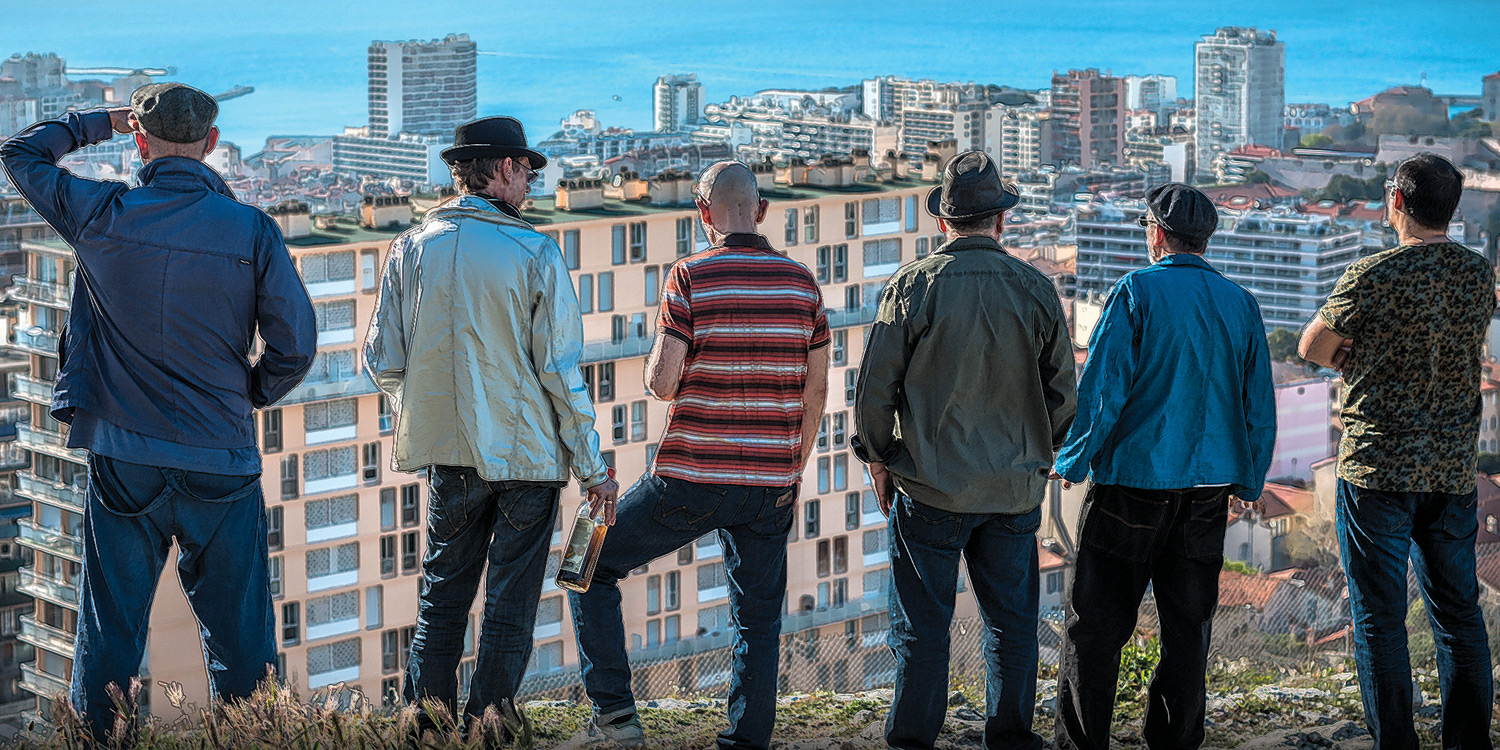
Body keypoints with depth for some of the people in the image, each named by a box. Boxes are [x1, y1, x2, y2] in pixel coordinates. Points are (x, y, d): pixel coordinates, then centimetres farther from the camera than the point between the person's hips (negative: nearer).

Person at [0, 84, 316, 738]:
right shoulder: (252, 231, -7)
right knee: (239, 635, 9)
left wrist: (104, 121, 21)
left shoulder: (101, 217, -4)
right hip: (222, 461, -1)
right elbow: (295, 346, -5)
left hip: (121, 461, 1)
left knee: (108, 634, 9)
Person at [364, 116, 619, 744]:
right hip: (528, 454, -3)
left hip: (447, 454, 3)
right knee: (511, 599, 7)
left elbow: (382, 361, 1)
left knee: (443, 591, 15)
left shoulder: (412, 248, -1)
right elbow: (561, 369, -10)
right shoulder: (534, 253, -10)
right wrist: (592, 467, -3)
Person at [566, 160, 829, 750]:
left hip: (690, 481, -4)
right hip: (771, 485, 4)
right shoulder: (801, 282, 4)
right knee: (758, 619, 12)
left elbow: (661, 384, -14)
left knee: (591, 566, 13)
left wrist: (654, 360, 10)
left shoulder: (690, 277, -8)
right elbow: (816, 391, 7)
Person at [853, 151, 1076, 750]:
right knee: (1011, 620, 13)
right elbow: (1062, 392, 6)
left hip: (929, 487, -2)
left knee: (922, 625, 5)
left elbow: (874, 387, -6)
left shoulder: (912, 285, -9)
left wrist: (878, 459, 7)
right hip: (1016, 488, 2)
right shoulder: (1035, 289, -1)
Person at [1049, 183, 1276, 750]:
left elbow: (1101, 387, -12)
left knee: (1096, 626, 3)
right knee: (1188, 627, 11)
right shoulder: (1240, 304, 6)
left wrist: (1071, 461, -1)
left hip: (1133, 481, -5)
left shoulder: (1137, 291, -9)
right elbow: (1260, 406, 9)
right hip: (1207, 492, 5)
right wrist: (1248, 482, 19)